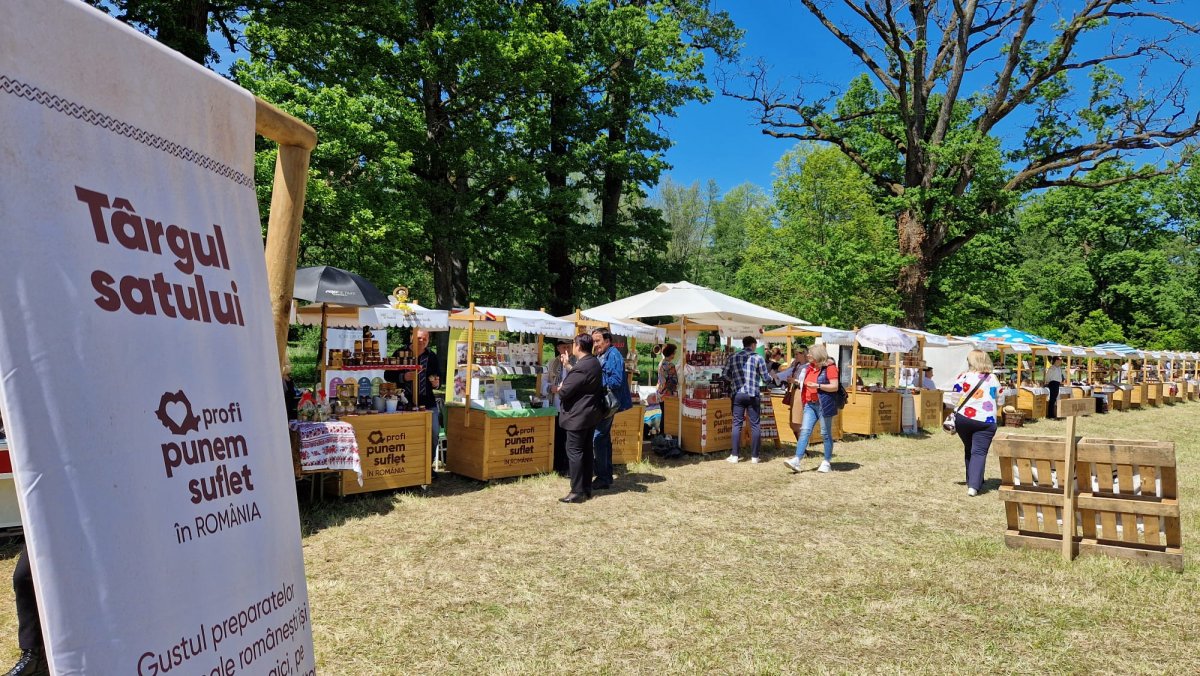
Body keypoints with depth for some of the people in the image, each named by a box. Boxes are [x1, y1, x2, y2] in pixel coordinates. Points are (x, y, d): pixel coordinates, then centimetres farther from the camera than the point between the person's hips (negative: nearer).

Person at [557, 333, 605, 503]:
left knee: (574, 451, -4)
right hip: (592, 413, 10)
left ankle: (577, 492, -2)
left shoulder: (581, 367, -23)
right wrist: (568, 365, 17)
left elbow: (564, 391, -21)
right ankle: (587, 488, 20)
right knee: (587, 451, 13)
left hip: (578, 415, -10)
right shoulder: (595, 362, 7)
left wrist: (559, 389, 0)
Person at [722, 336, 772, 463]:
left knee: (737, 424, 6)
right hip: (753, 395, -2)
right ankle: (754, 456, 9)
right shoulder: (758, 358, -2)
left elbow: (726, 375, 7)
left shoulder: (733, 357, 5)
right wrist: (771, 376, 22)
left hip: (738, 394, 2)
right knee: (755, 425, 6)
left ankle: (734, 455, 4)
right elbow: (765, 378, 0)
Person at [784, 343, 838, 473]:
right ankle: (797, 460, -12)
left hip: (824, 405, -6)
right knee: (804, 431, -5)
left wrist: (817, 386, -21)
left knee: (825, 434, 3)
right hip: (810, 404, 6)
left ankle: (827, 462, 13)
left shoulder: (829, 367, -7)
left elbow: (835, 386, -14)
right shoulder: (810, 367, 16)